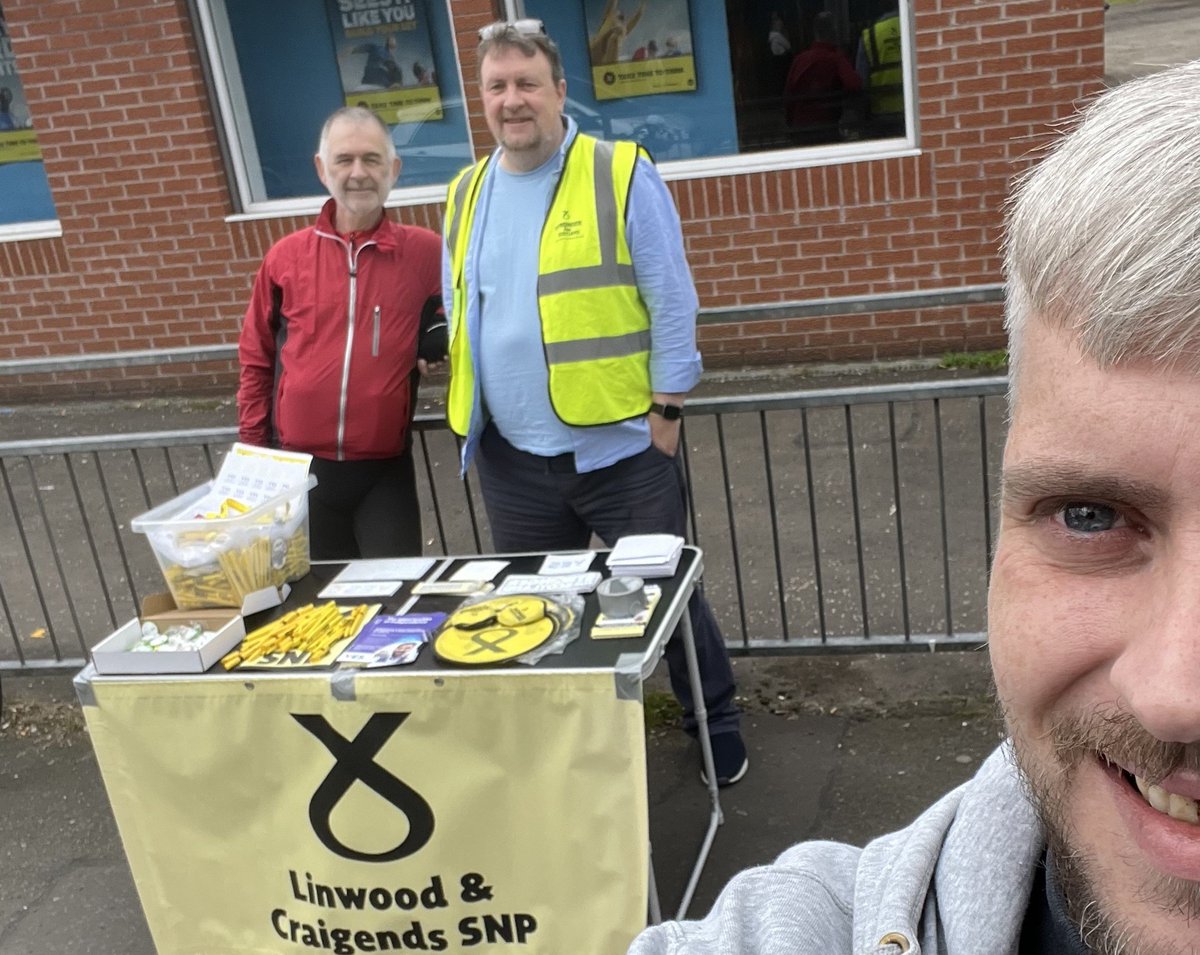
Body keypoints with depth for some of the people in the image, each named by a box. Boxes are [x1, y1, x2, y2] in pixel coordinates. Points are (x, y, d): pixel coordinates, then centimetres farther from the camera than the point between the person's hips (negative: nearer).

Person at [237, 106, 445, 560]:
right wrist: (252, 451, 8)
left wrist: (440, 334, -11)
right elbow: (256, 358, 8)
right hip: (299, 468, 2)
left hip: (386, 469, -2)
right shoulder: (286, 257, 1)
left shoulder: (425, 252, -4)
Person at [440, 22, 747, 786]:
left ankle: (716, 721, 29)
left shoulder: (621, 175, -6)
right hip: (512, 457, 5)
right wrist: (474, 411, 10)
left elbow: (671, 302, -7)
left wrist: (665, 410, -10)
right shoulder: (467, 195, 9)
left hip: (619, 444, -4)